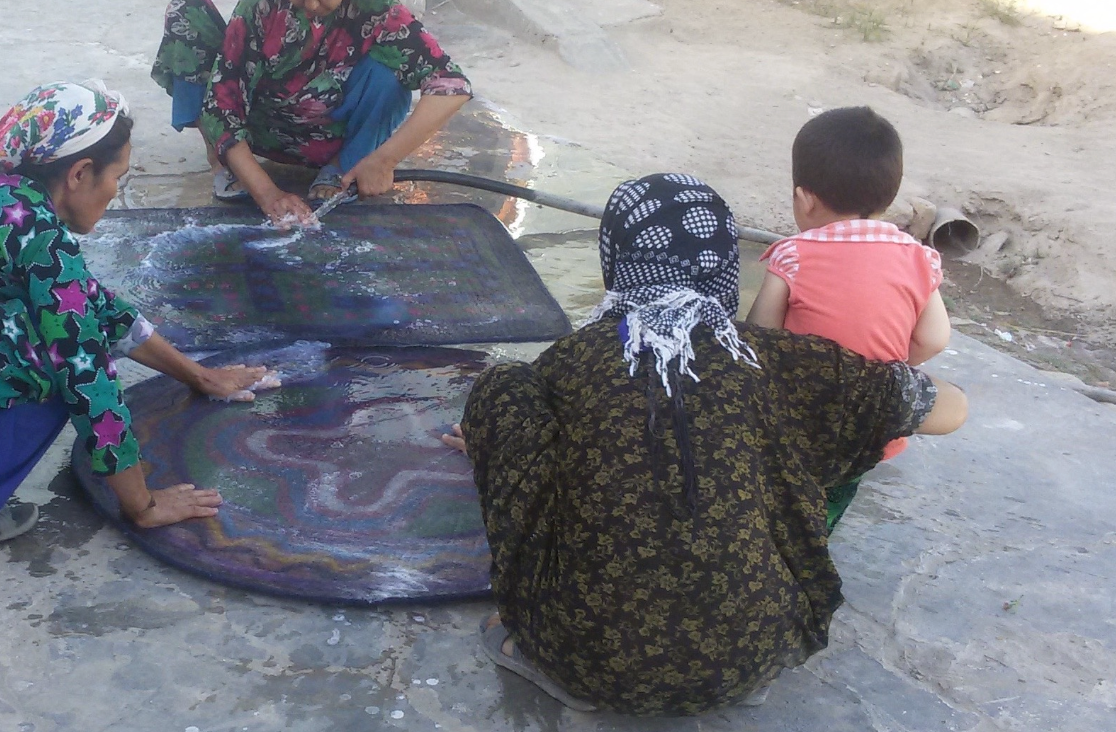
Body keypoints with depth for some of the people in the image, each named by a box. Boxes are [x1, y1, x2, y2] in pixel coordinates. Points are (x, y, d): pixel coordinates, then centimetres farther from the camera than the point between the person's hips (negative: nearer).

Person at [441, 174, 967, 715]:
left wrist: (486, 446, 43)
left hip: (593, 664, -1)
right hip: (748, 661, 1)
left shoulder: (567, 362, -4)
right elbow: (951, 409, 5)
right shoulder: (776, 362, -6)